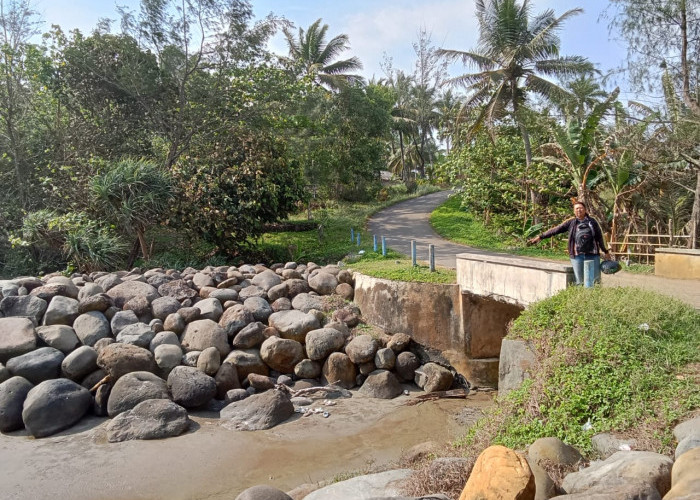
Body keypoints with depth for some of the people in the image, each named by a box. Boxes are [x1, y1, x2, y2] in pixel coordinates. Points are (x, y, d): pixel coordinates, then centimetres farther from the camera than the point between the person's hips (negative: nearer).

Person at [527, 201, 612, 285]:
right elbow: (555, 230, 3)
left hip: (592, 255, 1)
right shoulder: (571, 222, 5)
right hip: (577, 256, -1)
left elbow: (599, 237, 15)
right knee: (579, 282, 3)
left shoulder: (592, 222, 8)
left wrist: (606, 252, 21)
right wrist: (540, 236, -3)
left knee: (596, 281, 4)